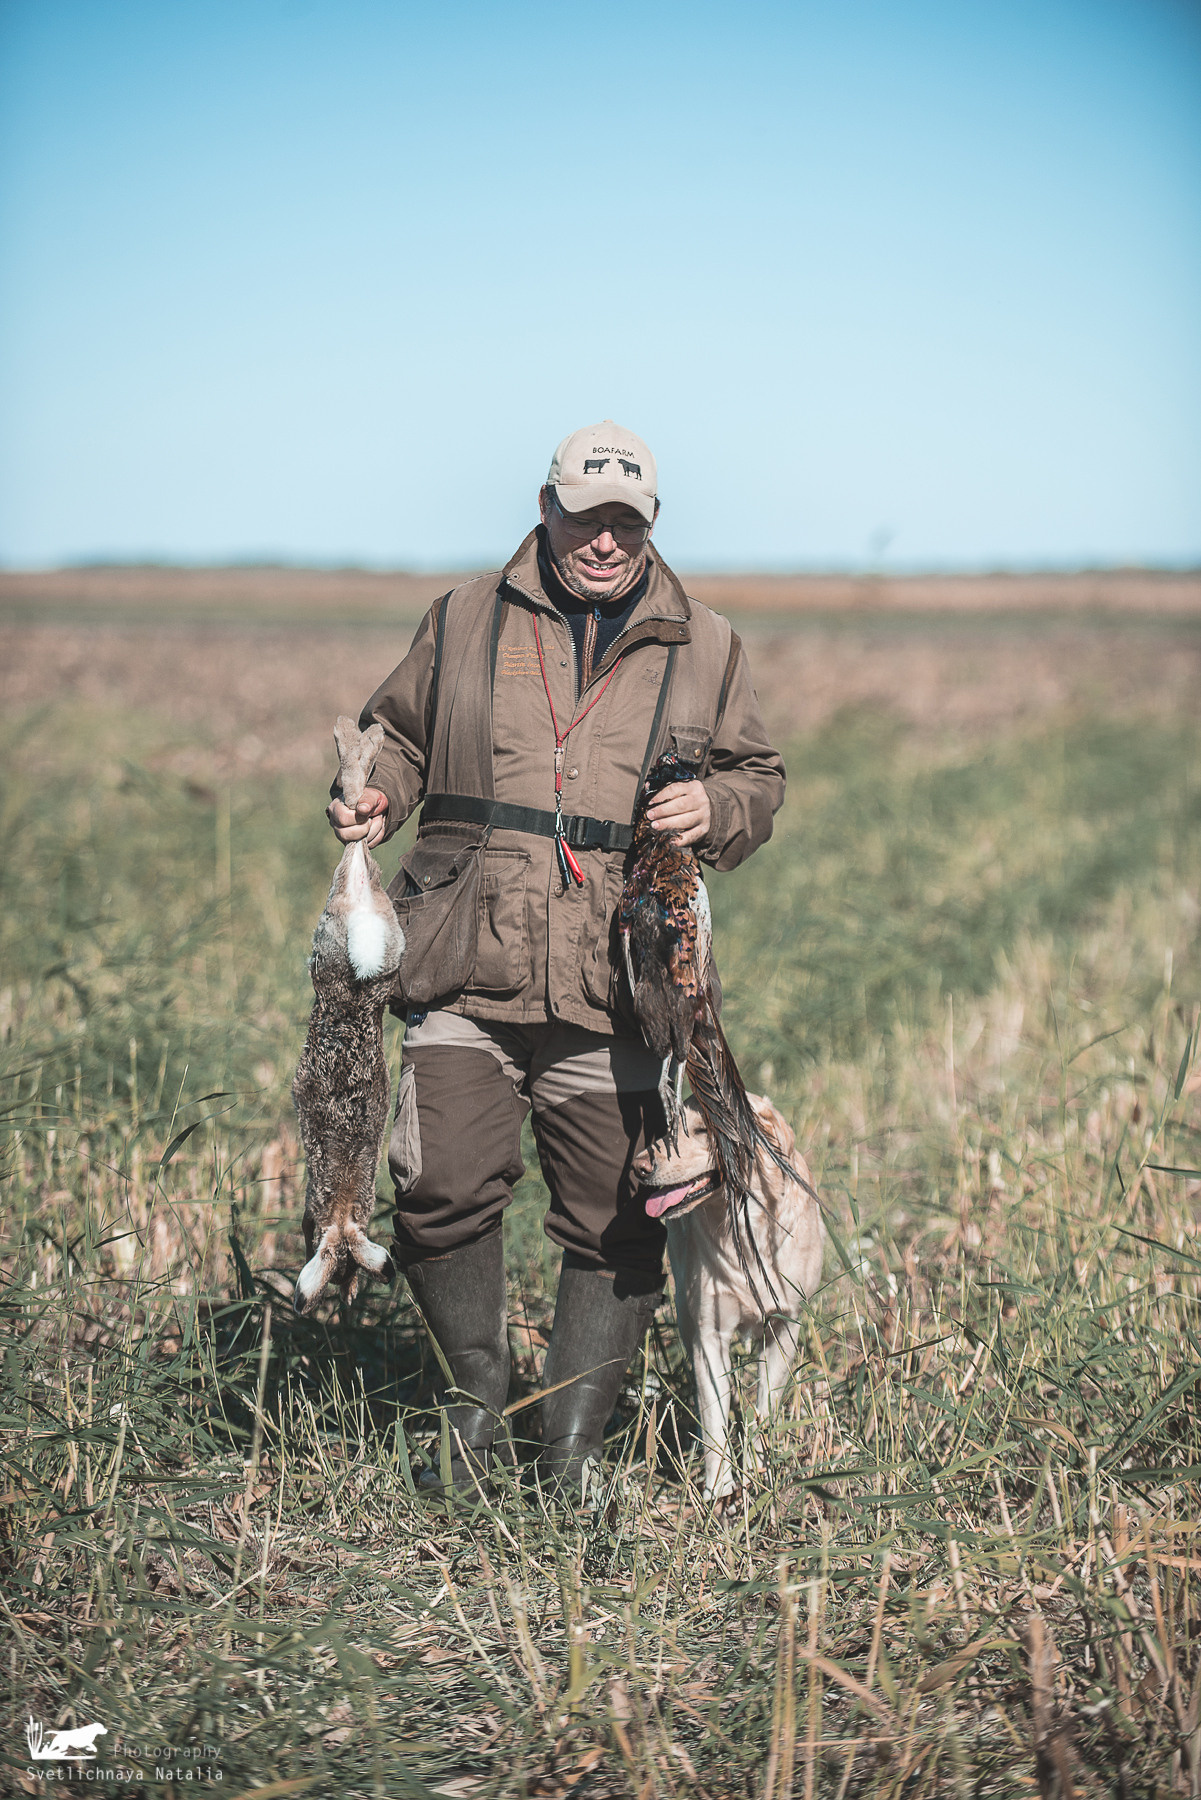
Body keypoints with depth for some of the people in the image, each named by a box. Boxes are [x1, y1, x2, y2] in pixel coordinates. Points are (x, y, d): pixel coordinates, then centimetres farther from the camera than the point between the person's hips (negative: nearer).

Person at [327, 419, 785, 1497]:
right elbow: (399, 736, 21)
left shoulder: (703, 649, 11)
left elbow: (760, 779, 16)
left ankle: (574, 1447, 18)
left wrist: (715, 809, -7)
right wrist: (373, 801, 0)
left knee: (614, 1227, 2)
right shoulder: (465, 624, 11)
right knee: (445, 1190, -9)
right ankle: (479, 1398, 16)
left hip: (615, 998, 0)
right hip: (465, 975, 0)